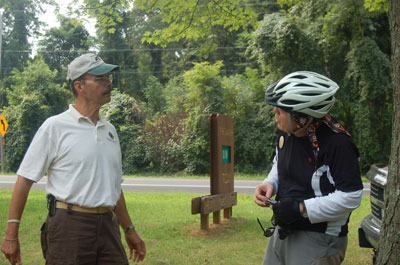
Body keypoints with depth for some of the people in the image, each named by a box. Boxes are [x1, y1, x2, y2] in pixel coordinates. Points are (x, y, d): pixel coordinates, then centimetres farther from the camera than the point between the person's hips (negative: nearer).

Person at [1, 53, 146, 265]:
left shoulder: (109, 130, 16)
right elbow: (25, 179, -5)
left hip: (108, 225, 6)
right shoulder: (55, 127, -4)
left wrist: (129, 230, 24)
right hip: (68, 226, -6)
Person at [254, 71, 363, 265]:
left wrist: (302, 210, -24)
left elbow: (351, 197, -22)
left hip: (318, 240, -7)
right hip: (283, 232, 7)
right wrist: (270, 183, -3)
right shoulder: (286, 133, -1)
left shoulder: (337, 143, -24)